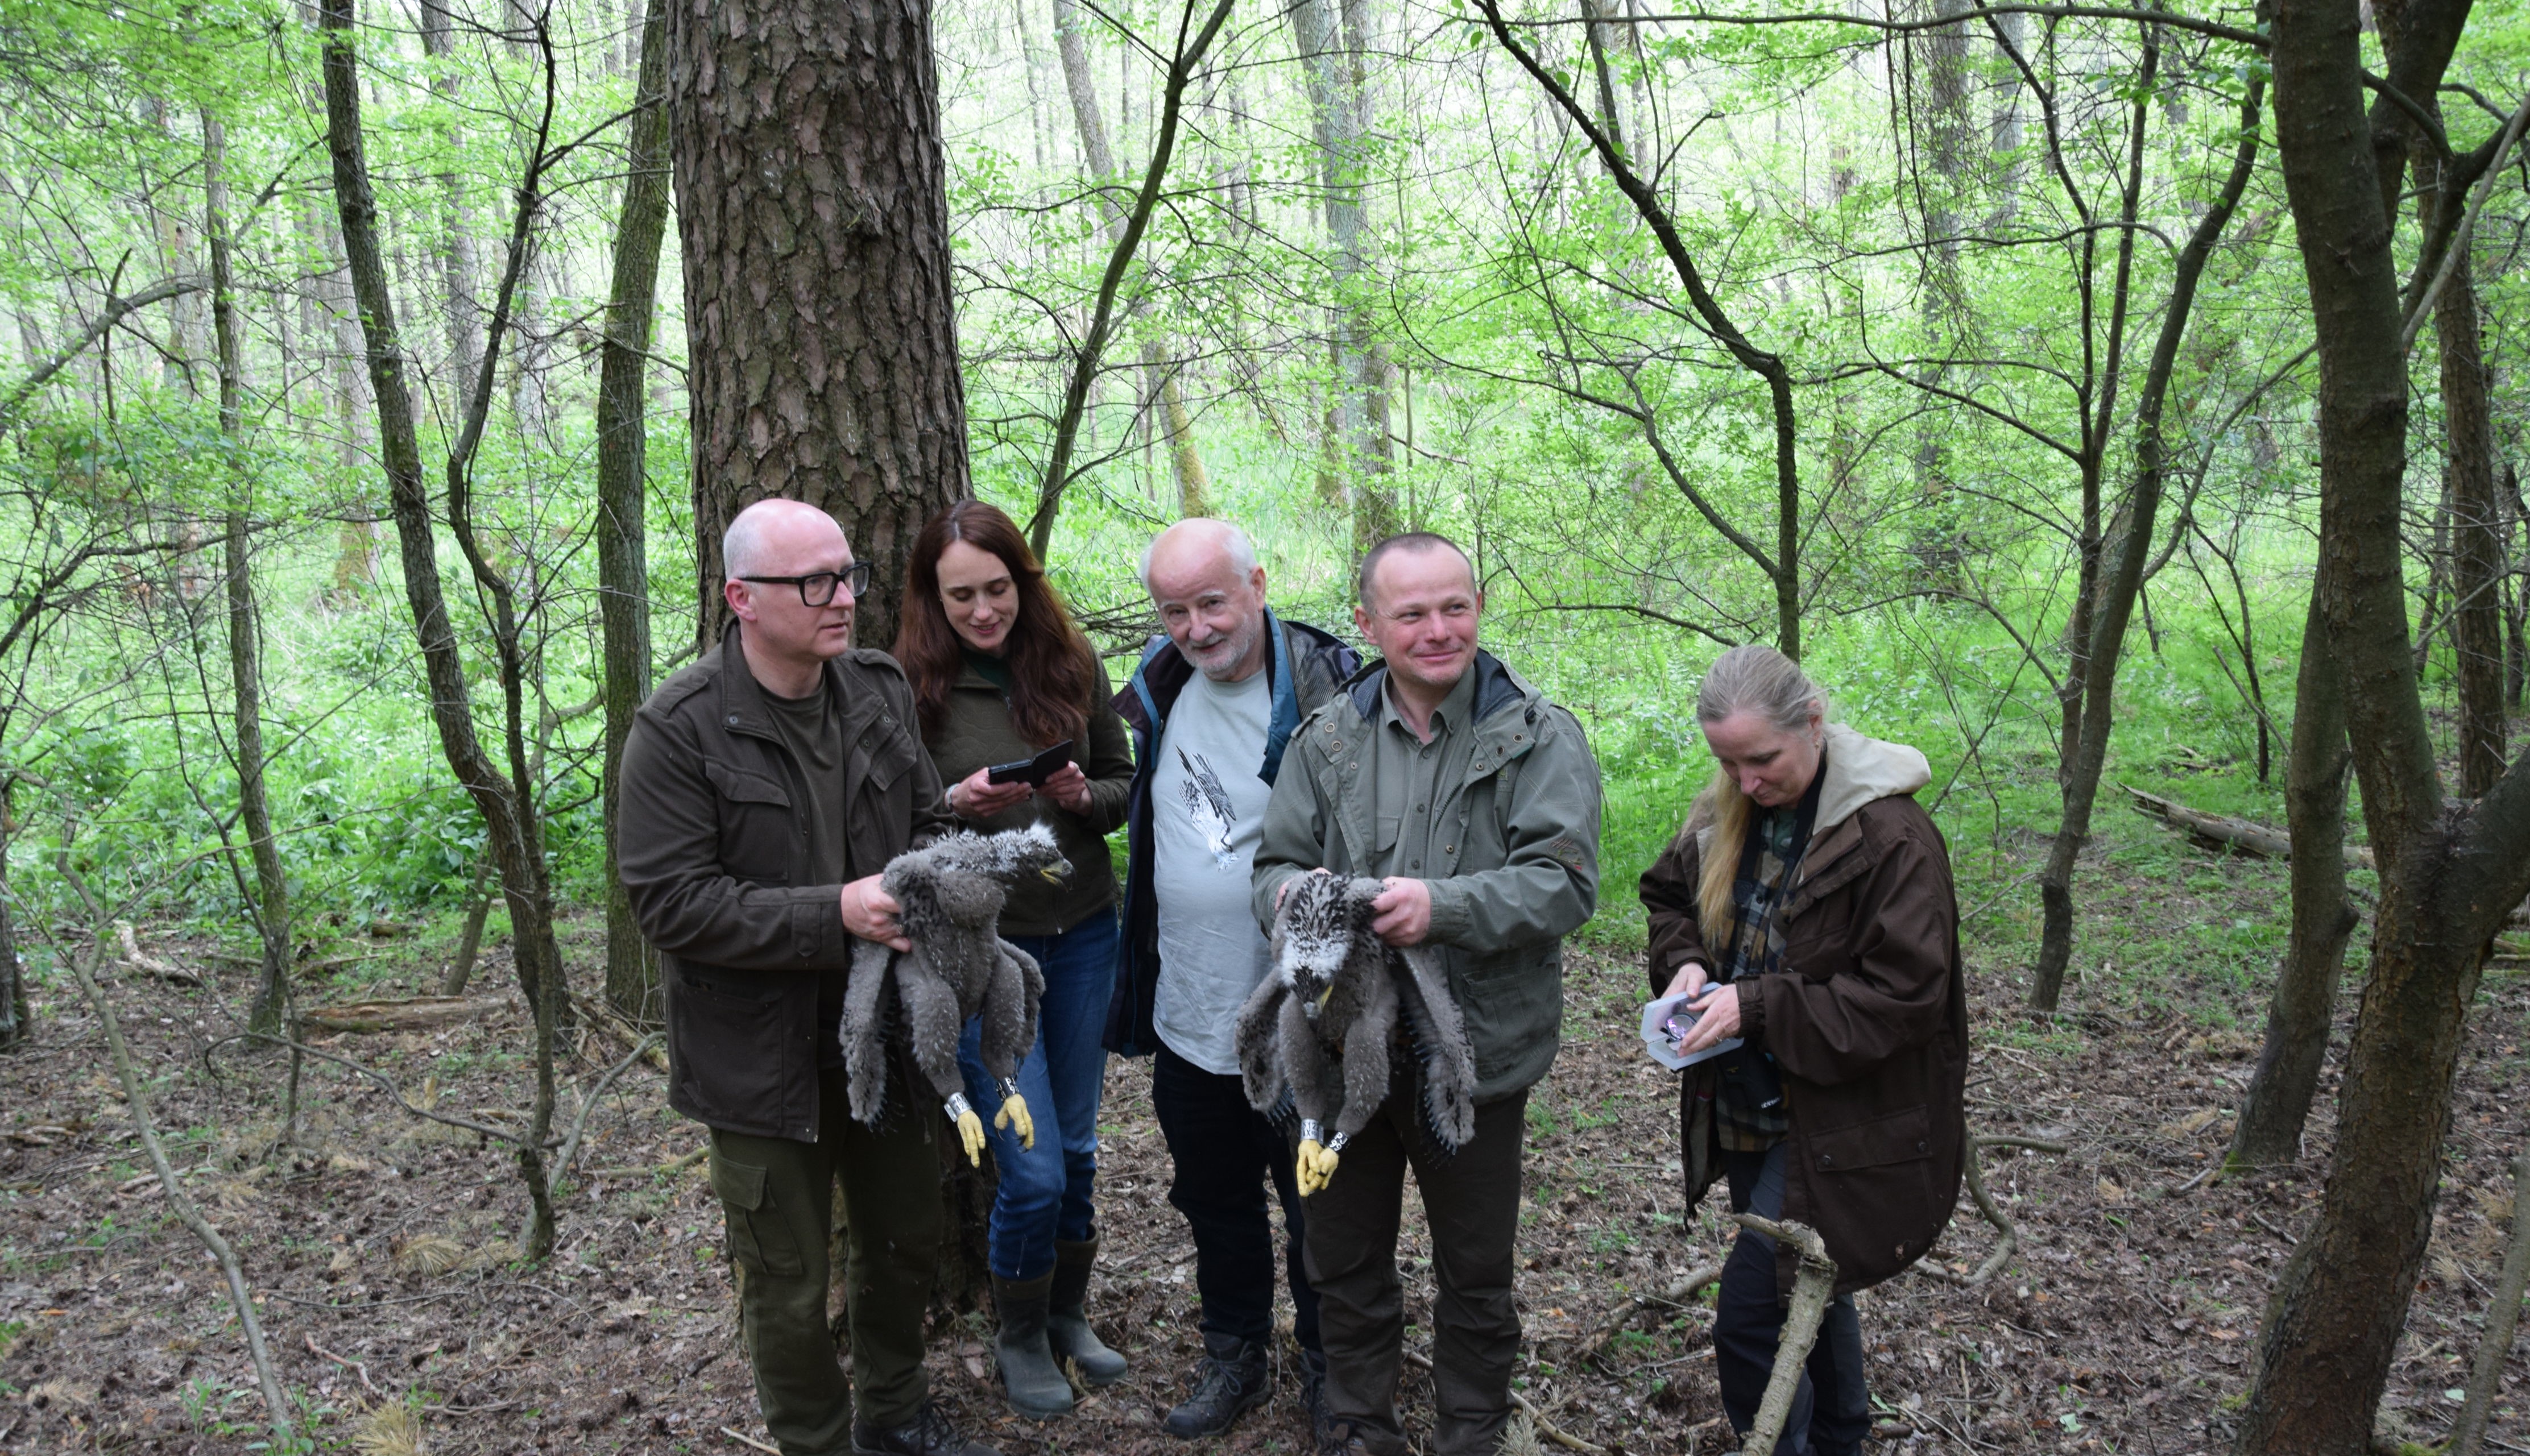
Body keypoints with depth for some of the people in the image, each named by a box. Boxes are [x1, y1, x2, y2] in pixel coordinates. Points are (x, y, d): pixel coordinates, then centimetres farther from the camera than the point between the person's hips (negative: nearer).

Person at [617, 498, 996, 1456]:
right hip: (764, 1053, -5)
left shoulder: (880, 691, 0)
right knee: (787, 1287, 11)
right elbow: (669, 901, -20)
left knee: (905, 1240, 22)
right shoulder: (679, 728, -17)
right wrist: (832, 915, -26)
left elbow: (930, 820, 12)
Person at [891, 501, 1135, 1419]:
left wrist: (1084, 797, -13)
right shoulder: (913, 686, -9)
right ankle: (1019, 1340, 26)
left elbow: (1124, 784, 8)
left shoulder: (1070, 664, 0)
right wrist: (957, 804, -21)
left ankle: (1068, 1317, 38)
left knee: (1077, 1150, 15)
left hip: (1084, 935, 4)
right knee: (1033, 1170, -2)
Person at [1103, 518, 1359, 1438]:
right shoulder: (1159, 691, 3)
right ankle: (1234, 1360, 42)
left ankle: (1330, 1372, 35)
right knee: (1215, 1203, 22)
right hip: (1189, 1015, 6)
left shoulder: (1326, 691, -18)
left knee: (1319, 1210, 13)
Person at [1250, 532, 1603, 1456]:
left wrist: (1443, 906, -31)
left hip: (1476, 1052, -3)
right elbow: (1278, 863, 7)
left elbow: (1566, 879, -16)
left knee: (1475, 1274, 15)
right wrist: (1294, 894, -18)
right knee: (1344, 1264, 18)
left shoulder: (1538, 736, -7)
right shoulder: (1328, 738, 4)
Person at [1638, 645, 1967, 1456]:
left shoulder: (1890, 836, -21)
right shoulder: (1726, 815, 0)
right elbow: (1667, 894, 16)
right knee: (1805, 1289, 25)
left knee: (1748, 1320, -8)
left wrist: (1759, 1007, -25)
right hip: (1743, 1112, 7)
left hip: (1833, 1132, -7)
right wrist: (1684, 960, -5)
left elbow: (1902, 995, -22)